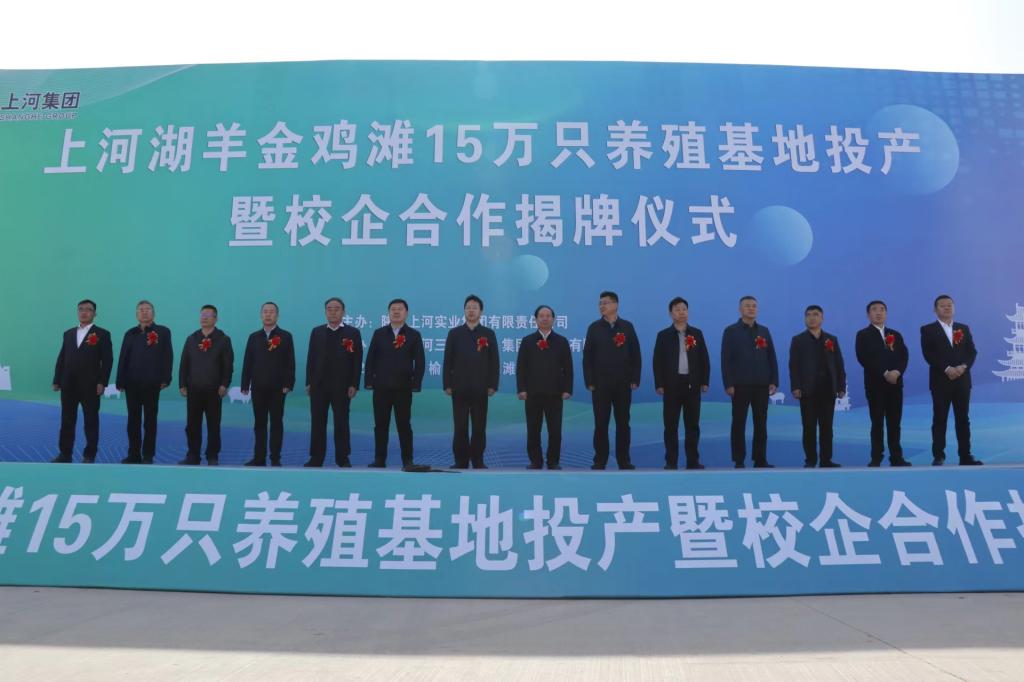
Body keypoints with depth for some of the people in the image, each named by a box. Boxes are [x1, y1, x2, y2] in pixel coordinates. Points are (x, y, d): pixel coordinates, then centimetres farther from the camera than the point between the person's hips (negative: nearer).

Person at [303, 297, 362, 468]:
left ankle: (343, 458, 11)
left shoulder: (353, 332, 1)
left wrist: (354, 385, -9)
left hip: (342, 385, -3)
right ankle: (316, 458, 12)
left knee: (341, 423, 4)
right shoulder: (317, 331, 10)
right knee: (317, 422, 5)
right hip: (318, 384, 3)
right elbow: (311, 358, 8)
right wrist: (309, 382, 2)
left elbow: (357, 360, -3)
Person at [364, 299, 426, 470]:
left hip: (403, 388, -2)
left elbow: (419, 362, 0)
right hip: (381, 387, 2)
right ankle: (379, 459, 12)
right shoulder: (379, 333, 9)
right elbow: (370, 359, 6)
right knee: (380, 424, 5)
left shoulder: (414, 335, 4)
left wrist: (416, 384, -8)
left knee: (404, 425, 1)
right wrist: (369, 381, -2)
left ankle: (407, 461, 4)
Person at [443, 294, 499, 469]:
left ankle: (478, 460, 12)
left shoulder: (489, 334, 6)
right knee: (460, 427, 2)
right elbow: (448, 361, 4)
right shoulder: (454, 333, 7)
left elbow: (494, 361, 3)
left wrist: (492, 385, -4)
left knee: (479, 427, 3)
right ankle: (461, 461, 8)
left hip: (480, 389, 0)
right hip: (459, 388, 0)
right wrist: (447, 384, -3)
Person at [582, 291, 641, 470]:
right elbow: (587, 357, 2)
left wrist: (635, 379, -2)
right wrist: (589, 382, -4)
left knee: (623, 423, 5)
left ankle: (624, 461, 13)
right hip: (600, 384, 0)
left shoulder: (627, 327, 4)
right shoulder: (594, 328, 3)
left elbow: (635, 354, 3)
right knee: (601, 424, 3)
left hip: (623, 383, 0)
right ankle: (600, 461, 10)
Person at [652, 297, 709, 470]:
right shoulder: (663, 335, 3)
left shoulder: (697, 333, 9)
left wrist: (705, 381, 0)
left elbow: (704, 359, 8)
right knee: (671, 425, 1)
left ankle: (693, 460, 12)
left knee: (693, 424, 5)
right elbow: (658, 361, 0)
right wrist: (659, 384, -7)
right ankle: (671, 462, 7)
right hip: (672, 384, -2)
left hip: (692, 384, 2)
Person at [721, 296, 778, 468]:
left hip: (762, 385, 3)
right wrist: (728, 384, -11)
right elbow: (726, 359, -4)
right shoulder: (731, 331, 1)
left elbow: (772, 357, 10)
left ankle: (760, 460, 12)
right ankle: (739, 461, 6)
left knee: (761, 423, 5)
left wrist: (773, 381, 1)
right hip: (740, 385, -3)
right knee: (739, 423, 1)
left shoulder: (764, 331, 12)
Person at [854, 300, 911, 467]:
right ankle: (876, 458, 4)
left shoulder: (896, 335, 16)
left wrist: (897, 372, -13)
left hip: (895, 383, 4)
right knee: (877, 423, -1)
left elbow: (904, 357, 6)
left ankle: (896, 457, 10)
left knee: (894, 422, 5)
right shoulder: (863, 335, 1)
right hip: (875, 384, -4)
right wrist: (885, 373, -16)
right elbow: (864, 358, -11)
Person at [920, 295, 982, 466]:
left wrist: (963, 366, -12)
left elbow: (972, 351, 6)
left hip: (962, 380, 4)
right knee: (940, 420, -1)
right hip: (941, 381, -3)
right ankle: (938, 456, 2)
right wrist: (947, 369, -18)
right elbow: (928, 354, -9)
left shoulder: (964, 328, 14)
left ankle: (965, 456, 11)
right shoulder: (928, 330, 2)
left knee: (963, 419, 6)